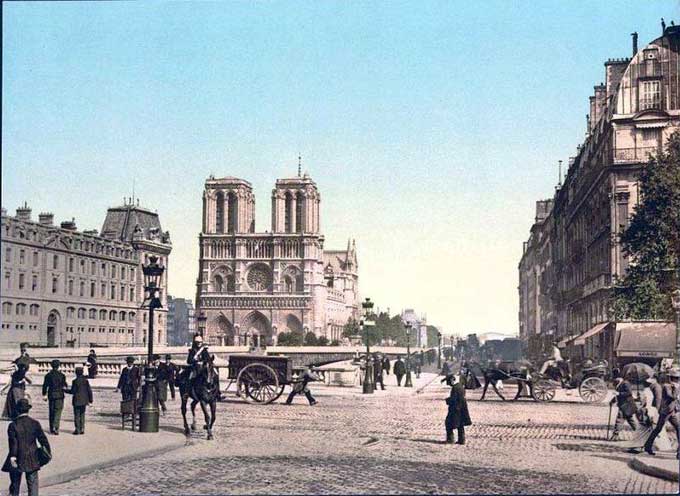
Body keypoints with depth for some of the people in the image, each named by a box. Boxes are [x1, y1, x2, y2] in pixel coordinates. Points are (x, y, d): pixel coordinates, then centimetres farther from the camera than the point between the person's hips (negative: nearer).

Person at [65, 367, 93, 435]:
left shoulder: (75, 381, -13)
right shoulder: (86, 380, 1)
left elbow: (73, 391, -12)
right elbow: (89, 390, 3)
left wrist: (65, 390, 2)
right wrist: (90, 399, 12)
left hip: (77, 401, -5)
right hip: (84, 401, 5)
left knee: (77, 415, 2)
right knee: (82, 415, 12)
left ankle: (77, 430, 1)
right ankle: (82, 429, 13)